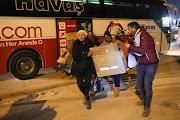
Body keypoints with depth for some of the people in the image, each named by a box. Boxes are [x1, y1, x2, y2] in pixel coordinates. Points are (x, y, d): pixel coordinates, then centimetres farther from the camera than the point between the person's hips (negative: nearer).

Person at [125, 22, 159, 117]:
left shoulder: (144, 36, -23)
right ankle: (143, 100, 38)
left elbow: (143, 50, -37)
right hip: (141, 64, 9)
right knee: (139, 82, 15)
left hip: (151, 64, -9)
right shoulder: (136, 37, 5)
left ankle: (147, 108, 7)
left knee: (147, 85, -8)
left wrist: (130, 47, -27)